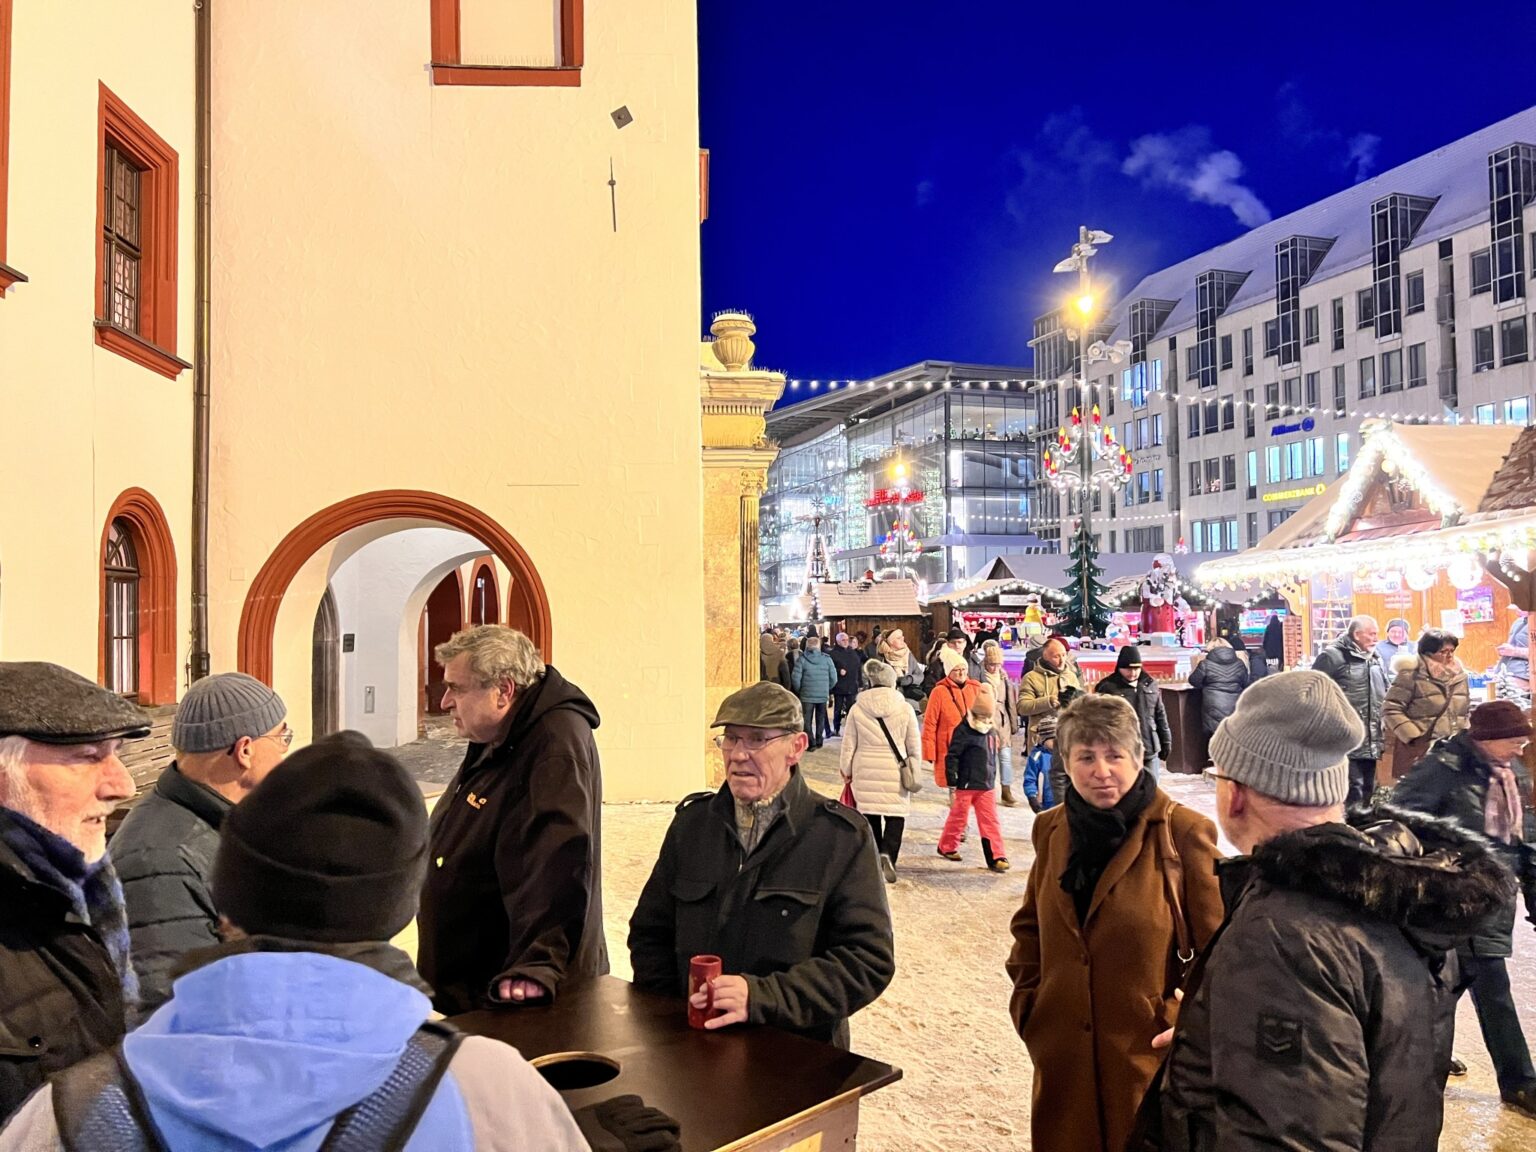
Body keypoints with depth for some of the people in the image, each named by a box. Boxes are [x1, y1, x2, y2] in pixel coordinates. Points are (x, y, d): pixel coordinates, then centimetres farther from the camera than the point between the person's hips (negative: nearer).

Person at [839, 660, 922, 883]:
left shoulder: (857, 709, -1)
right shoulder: (905, 708, -4)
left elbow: (848, 744, 3)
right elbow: (915, 745, 2)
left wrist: (846, 769, 16)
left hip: (865, 771, 2)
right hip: (894, 771, -2)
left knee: (869, 814, 13)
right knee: (896, 815, 5)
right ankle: (887, 854, -16)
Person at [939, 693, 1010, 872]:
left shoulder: (993, 733, 8)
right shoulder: (963, 731, -12)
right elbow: (951, 758, -13)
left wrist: (992, 780, 21)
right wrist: (952, 786, -13)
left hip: (986, 787, 5)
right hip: (965, 785, -5)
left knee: (990, 822, 0)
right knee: (958, 818, 10)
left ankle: (996, 857, 2)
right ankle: (947, 847, 30)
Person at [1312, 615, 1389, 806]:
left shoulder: (1376, 660, 17)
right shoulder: (1333, 656, -9)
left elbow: (1384, 695, 26)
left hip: (1370, 744, 8)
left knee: (1367, 793, 13)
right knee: (1353, 794, -11)